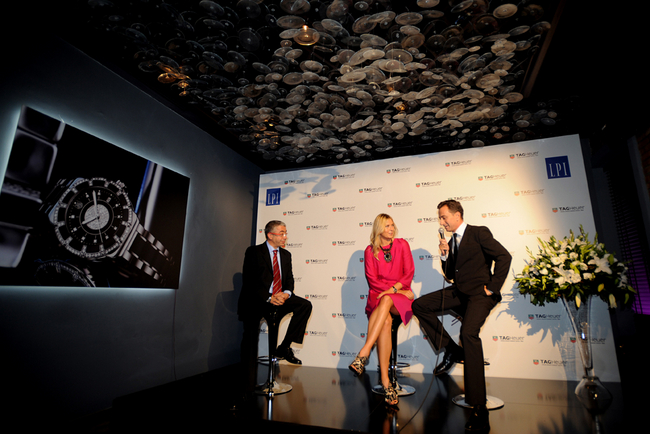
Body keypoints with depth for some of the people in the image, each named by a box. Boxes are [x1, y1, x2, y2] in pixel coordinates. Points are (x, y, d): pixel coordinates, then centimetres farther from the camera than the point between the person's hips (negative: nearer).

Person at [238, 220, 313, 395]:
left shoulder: (286, 254, 13)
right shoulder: (254, 252, -4)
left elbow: (289, 279, 12)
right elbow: (249, 281, -12)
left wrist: (287, 292, -13)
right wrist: (269, 298, -22)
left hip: (279, 298, 5)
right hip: (257, 301, -5)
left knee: (305, 305, -17)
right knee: (251, 341, -11)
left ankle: (284, 347, -9)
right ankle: (247, 387, 2)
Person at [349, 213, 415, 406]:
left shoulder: (402, 244, 7)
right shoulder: (370, 251, 6)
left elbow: (409, 273, 3)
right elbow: (372, 279, 1)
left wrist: (393, 289, -13)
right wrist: (398, 289, -10)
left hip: (400, 295, 0)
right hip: (378, 296, 0)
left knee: (386, 301, -36)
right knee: (386, 321, -32)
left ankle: (363, 354, -40)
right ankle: (385, 381, -32)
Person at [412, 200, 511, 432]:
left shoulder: (479, 233, -4)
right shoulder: (452, 241, 17)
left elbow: (504, 256, -13)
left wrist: (492, 287, -14)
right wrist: (445, 256, 0)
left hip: (479, 294, -8)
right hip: (458, 293, 8)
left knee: (468, 332, -28)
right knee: (419, 305, -3)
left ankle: (479, 408, -19)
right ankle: (451, 350, 6)